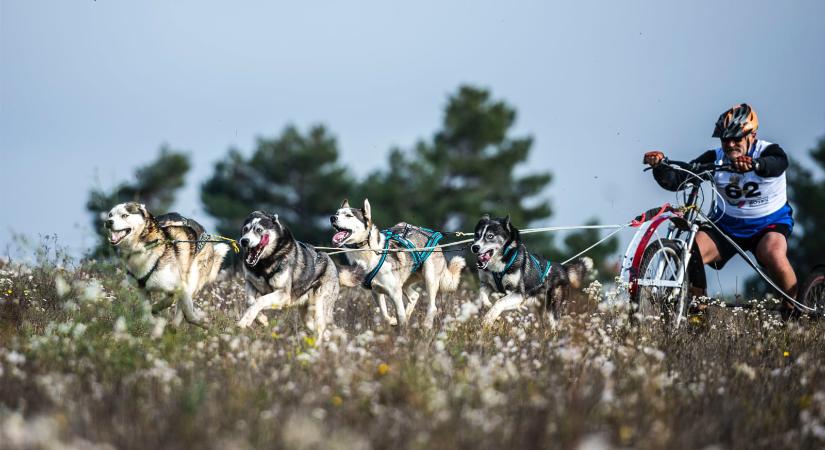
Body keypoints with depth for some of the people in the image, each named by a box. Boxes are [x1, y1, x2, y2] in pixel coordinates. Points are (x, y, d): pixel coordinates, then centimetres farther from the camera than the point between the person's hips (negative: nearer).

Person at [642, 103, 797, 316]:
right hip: (728, 224, 3)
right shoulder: (715, 158, -8)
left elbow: (777, 163, -42)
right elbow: (675, 180, -15)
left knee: (774, 255, -34)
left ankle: (793, 309, -12)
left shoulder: (768, 151, -15)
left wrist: (753, 164, -64)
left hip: (769, 223, -3)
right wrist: (659, 166, -38)